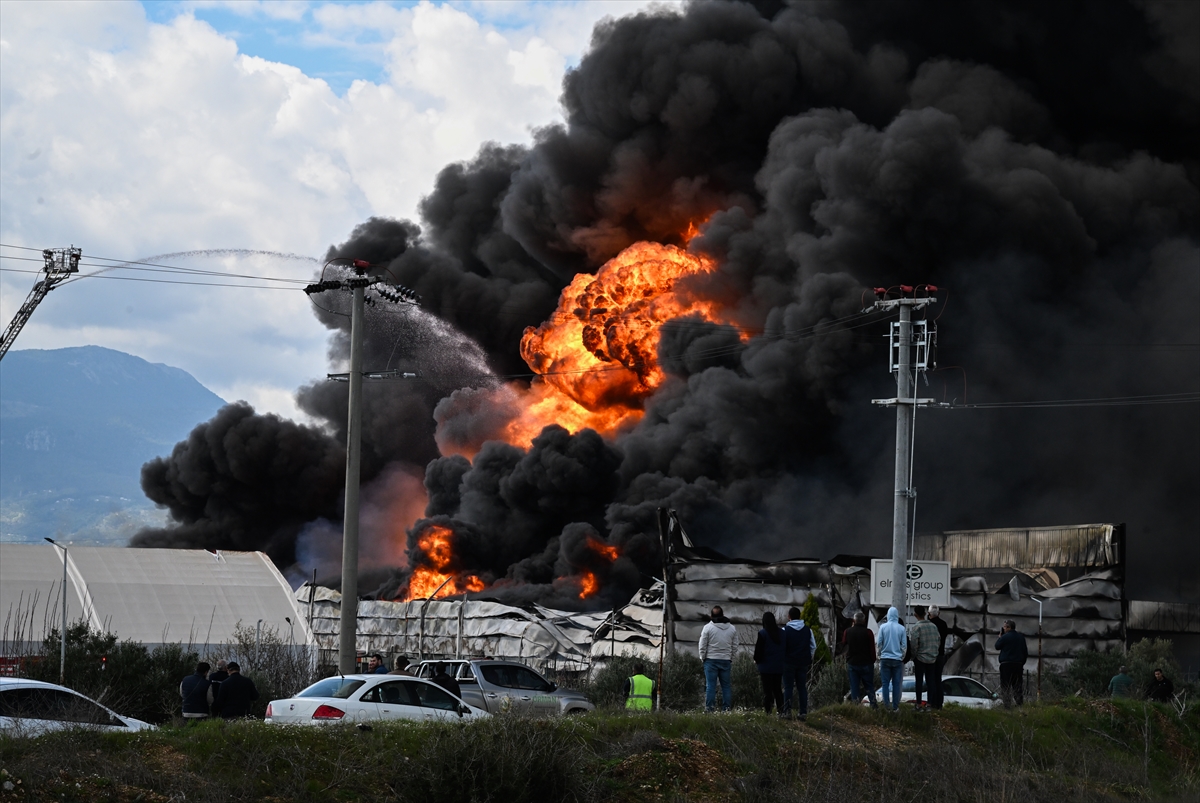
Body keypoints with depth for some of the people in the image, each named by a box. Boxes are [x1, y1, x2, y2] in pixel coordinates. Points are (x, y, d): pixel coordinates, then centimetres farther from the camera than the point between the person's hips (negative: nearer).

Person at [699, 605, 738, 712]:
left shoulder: (707, 628, -6)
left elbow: (702, 646, -3)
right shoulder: (732, 629, 5)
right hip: (726, 661, 3)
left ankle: (709, 708, -4)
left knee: (710, 686, -1)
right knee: (726, 686, 7)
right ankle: (726, 709, 4)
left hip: (711, 660, -2)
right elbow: (735, 647, 8)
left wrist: (703, 658, 11)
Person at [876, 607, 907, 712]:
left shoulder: (883, 627, -5)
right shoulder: (901, 628, -4)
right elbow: (904, 645, -1)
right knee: (896, 684, 6)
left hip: (885, 659, 0)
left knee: (885, 683, 5)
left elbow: (878, 643, -3)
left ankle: (887, 706, 2)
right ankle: (895, 706, 6)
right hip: (897, 659, 0)